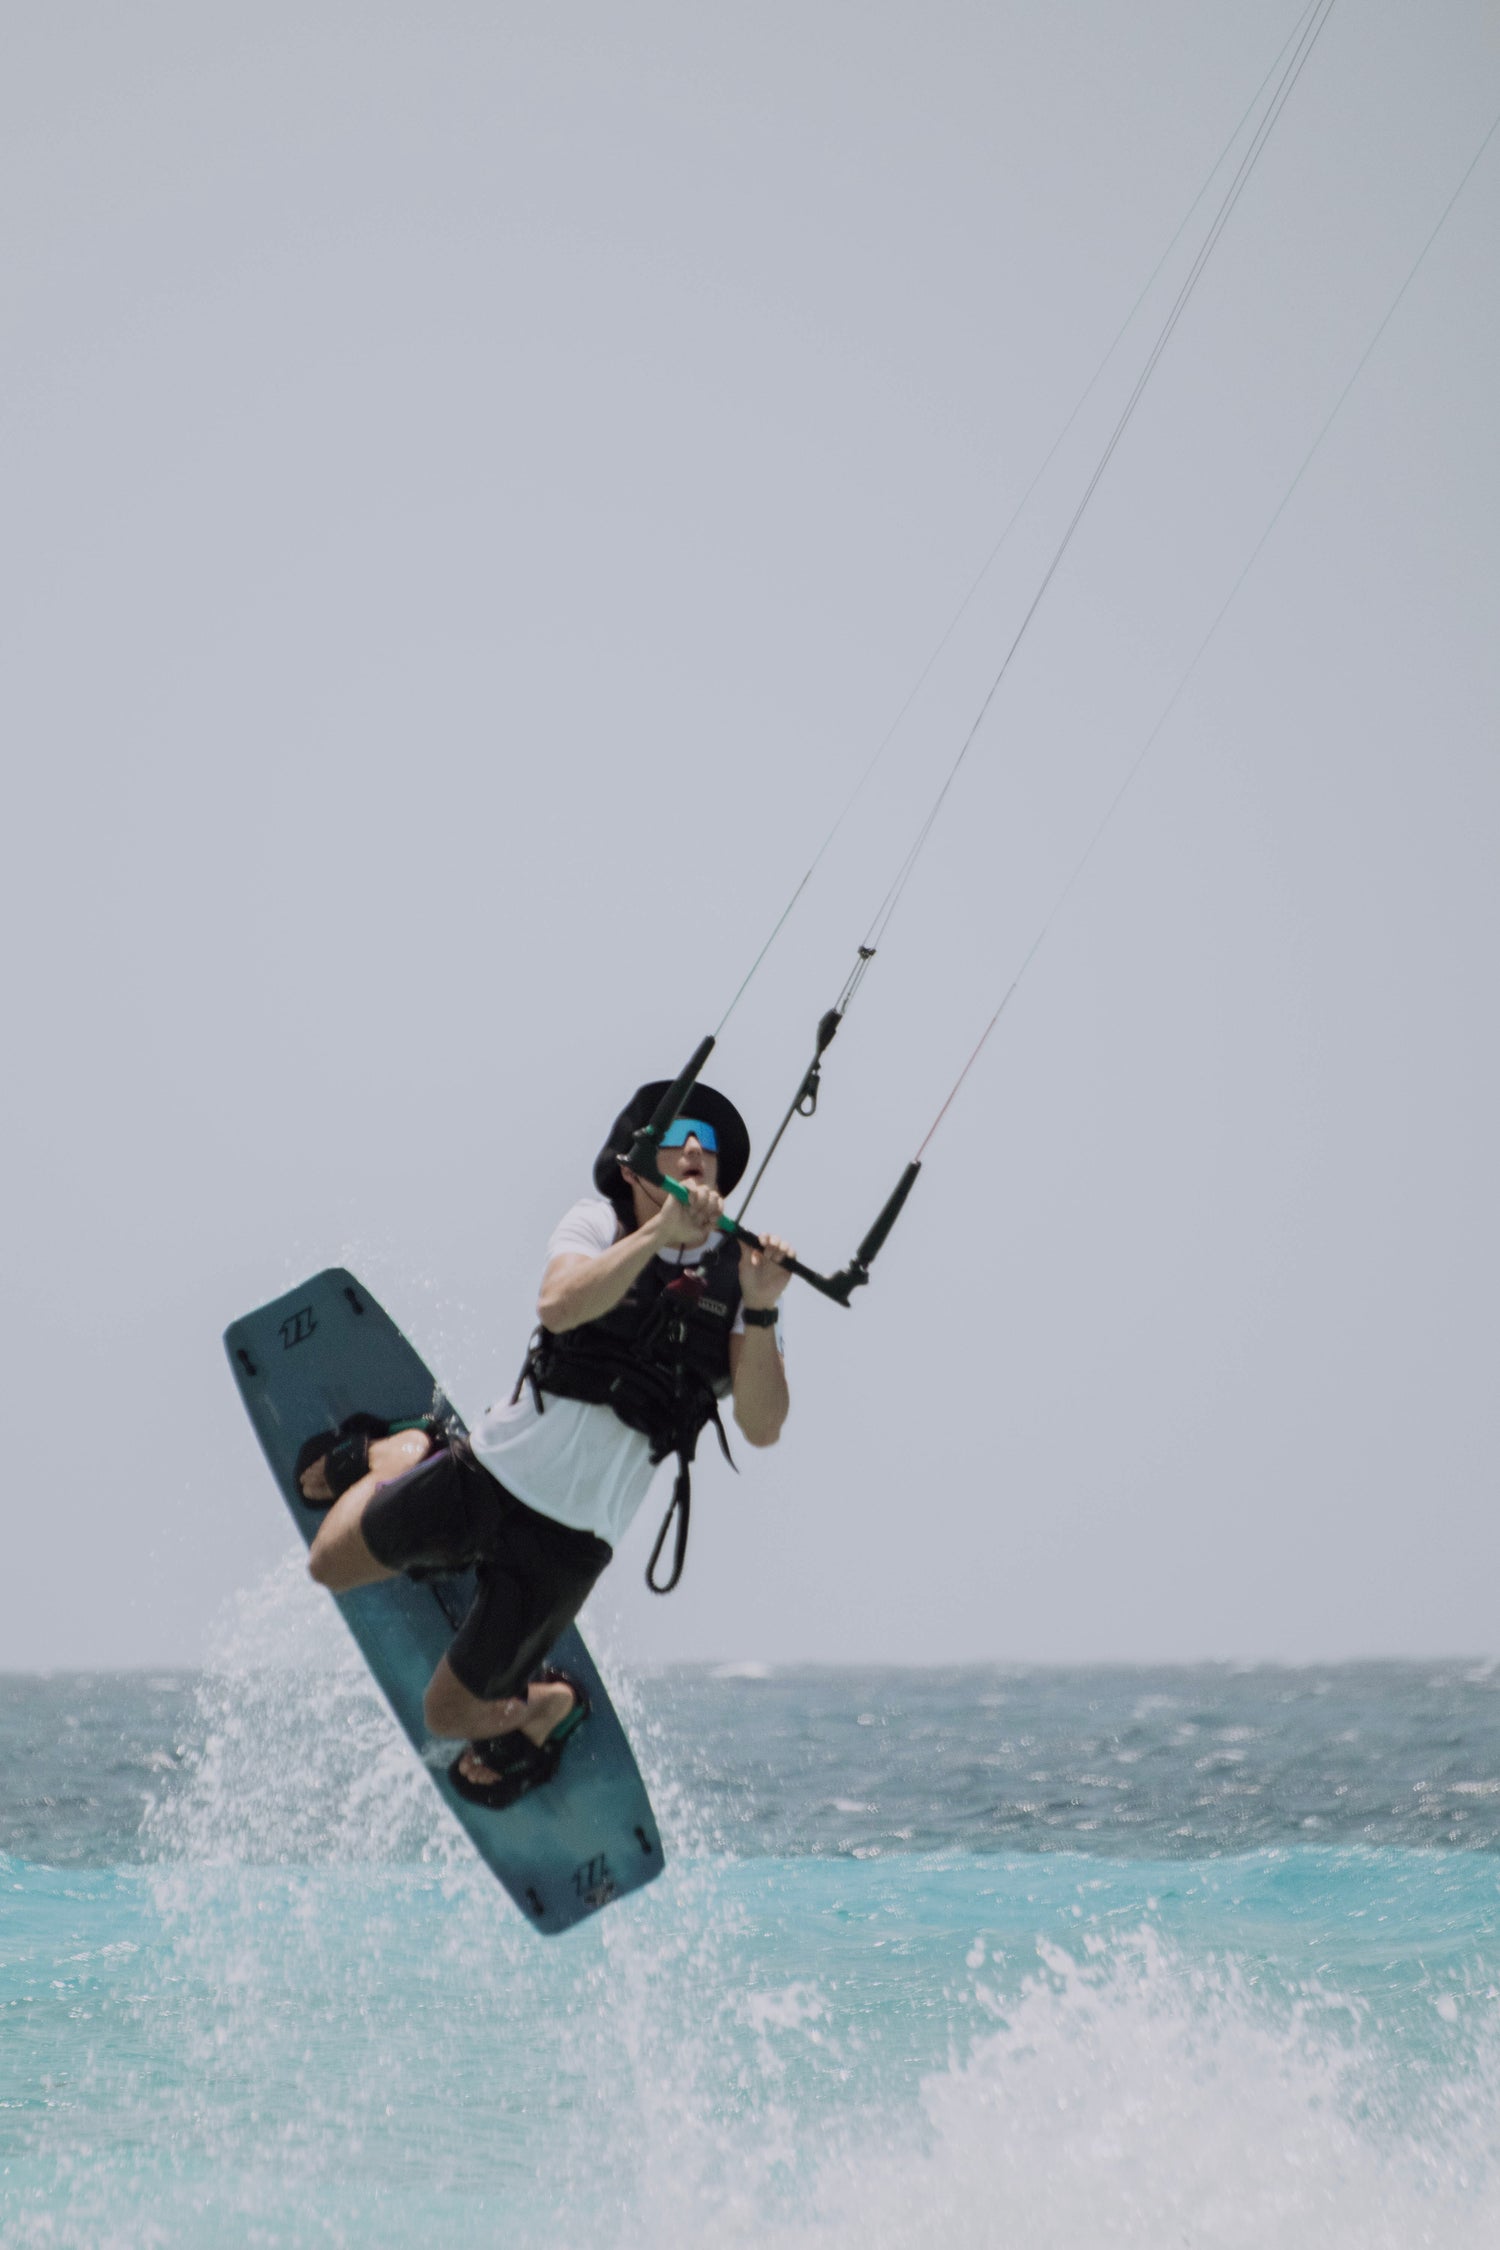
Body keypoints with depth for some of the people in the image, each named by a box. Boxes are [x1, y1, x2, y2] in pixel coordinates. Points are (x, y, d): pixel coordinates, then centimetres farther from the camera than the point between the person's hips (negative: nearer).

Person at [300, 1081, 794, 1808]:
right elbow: (559, 1306, -28)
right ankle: (390, 1456, 41)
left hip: (569, 1536, -1)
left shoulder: (737, 1276, -5)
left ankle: (550, 1709, 36)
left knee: (452, 1714, 5)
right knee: (331, 1565, 15)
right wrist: (658, 1232, -37)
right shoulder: (597, 1225, -6)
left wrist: (759, 1312, -29)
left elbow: (762, 1428, -15)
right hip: (493, 1473, 1)